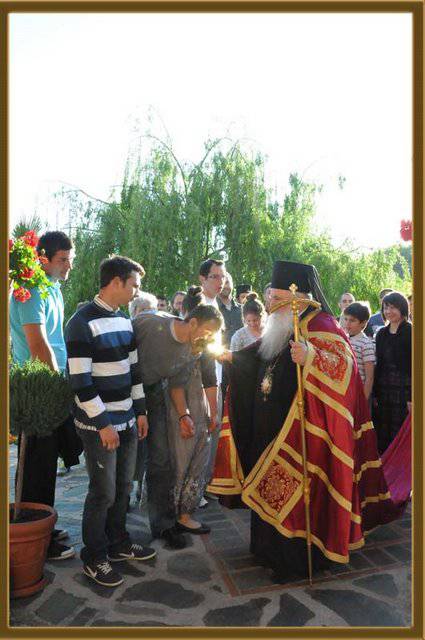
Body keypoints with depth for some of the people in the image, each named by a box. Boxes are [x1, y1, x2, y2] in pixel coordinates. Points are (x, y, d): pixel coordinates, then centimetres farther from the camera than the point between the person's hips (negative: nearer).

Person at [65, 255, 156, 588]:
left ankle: (118, 543, 36)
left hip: (127, 420, 8)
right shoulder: (83, 323, -16)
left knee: (124, 486, 17)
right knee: (103, 492, 3)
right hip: (99, 425, -7)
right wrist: (102, 423, -17)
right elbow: (80, 380, -18)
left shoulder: (124, 320, 10)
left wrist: (140, 410, 13)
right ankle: (94, 558, 23)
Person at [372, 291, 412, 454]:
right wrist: (375, 394, 8)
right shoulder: (381, 334, 10)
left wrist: (412, 397, -14)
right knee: (382, 435, 8)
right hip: (383, 390, 5)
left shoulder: (410, 332, -6)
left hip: (404, 391, -5)